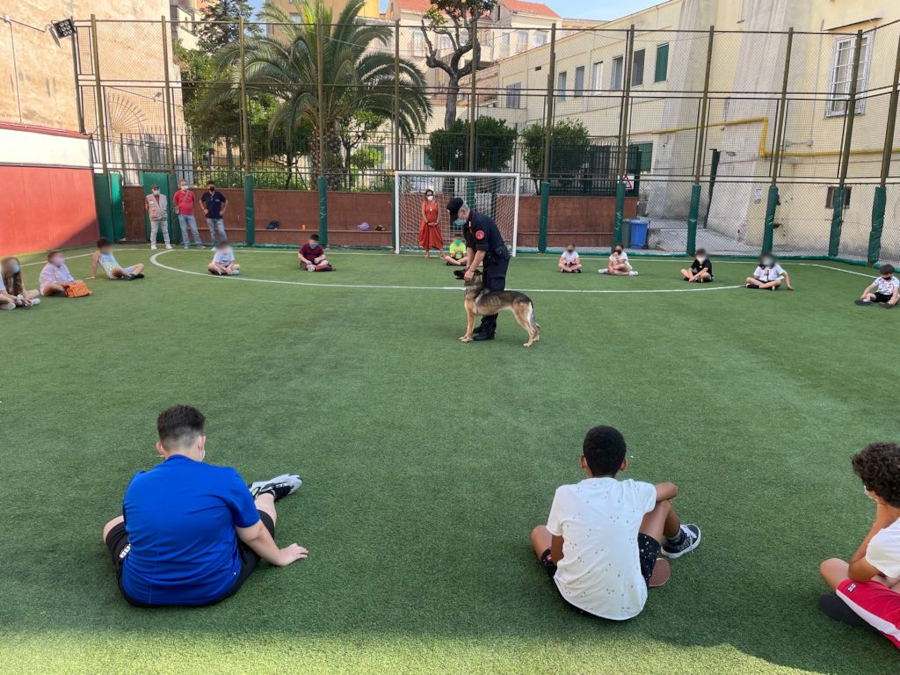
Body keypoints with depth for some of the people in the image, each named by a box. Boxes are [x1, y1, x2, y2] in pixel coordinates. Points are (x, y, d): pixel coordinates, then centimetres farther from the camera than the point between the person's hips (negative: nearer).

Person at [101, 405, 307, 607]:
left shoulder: (137, 484, -8)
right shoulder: (226, 480, -18)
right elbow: (254, 536, -3)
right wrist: (280, 557, 19)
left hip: (142, 593, 2)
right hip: (216, 587, -2)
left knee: (113, 525, 32)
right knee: (263, 509, 20)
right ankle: (266, 493, 54)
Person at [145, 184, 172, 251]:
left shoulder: (164, 197, 9)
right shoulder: (148, 197, 1)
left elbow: (166, 206, 17)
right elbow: (146, 207, 8)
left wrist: (165, 213, 9)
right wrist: (151, 213, 7)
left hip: (164, 217, 3)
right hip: (154, 218, -3)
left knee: (165, 231, 5)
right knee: (154, 231, -2)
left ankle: (167, 244, 10)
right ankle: (153, 245, 4)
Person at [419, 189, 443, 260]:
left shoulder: (436, 203, 2)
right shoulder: (424, 203, -1)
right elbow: (423, 213, -6)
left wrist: (437, 222, -10)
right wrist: (428, 222, -13)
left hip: (435, 224, 0)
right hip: (426, 224, 0)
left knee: (437, 238, -2)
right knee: (426, 238, 4)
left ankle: (442, 253, -3)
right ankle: (427, 253, 12)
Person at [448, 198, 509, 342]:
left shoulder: (479, 221, -25)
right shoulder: (466, 223, 5)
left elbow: (481, 249, -27)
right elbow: (470, 246, 8)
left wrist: (471, 270, -22)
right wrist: (468, 266, -2)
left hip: (498, 258, -10)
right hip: (489, 259, 10)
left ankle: (489, 331, -9)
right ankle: (486, 324, 22)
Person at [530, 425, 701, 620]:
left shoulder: (565, 494, -12)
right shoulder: (634, 492, -10)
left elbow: (556, 557, -1)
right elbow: (672, 489, 15)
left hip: (574, 598, 0)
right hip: (628, 605, 0)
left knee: (539, 531, 28)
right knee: (662, 504, 16)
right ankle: (677, 542, 51)